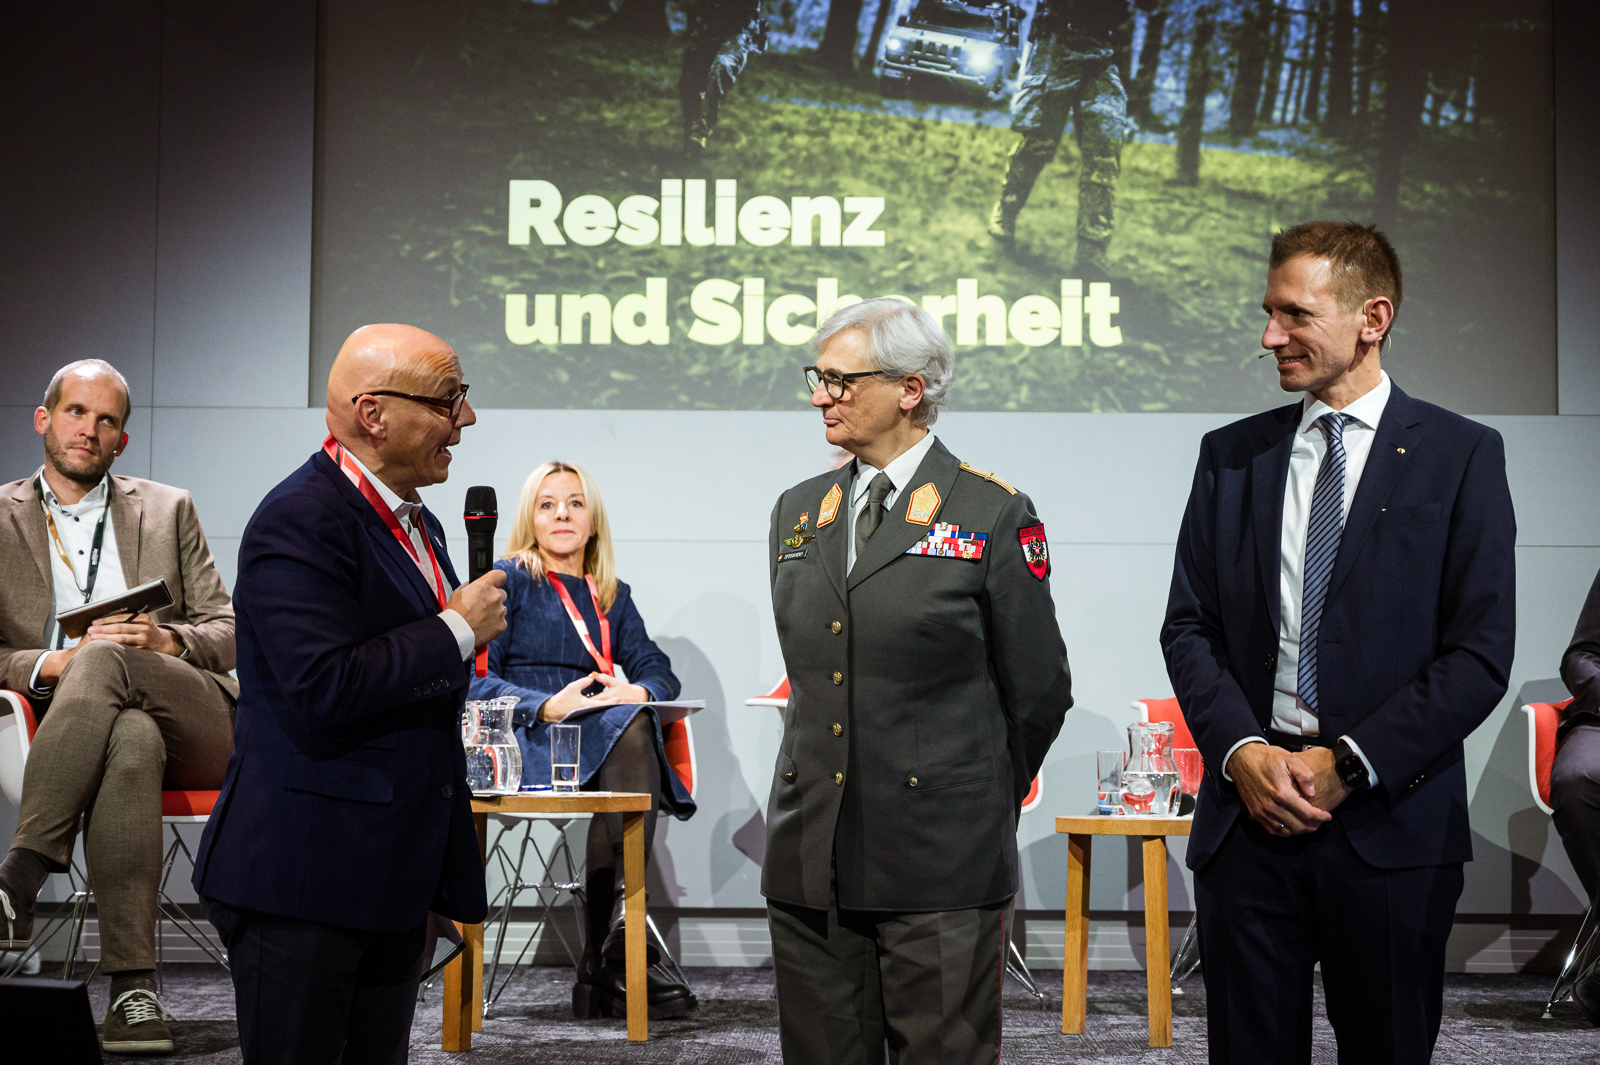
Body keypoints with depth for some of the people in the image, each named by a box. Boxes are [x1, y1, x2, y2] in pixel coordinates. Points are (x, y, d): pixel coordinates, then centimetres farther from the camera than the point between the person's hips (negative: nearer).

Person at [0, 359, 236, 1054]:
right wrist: (58, 661, -14)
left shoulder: (169, 510, 20)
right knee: (131, 740, -39)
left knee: (105, 660, -34)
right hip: (73, 723, -1)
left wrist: (167, 640, -8)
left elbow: (228, 632, 15)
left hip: (195, 724, 1)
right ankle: (133, 986, -46)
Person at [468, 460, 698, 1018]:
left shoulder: (613, 596, 23)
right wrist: (548, 705, -19)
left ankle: (603, 968, -31)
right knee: (629, 725, -33)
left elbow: (658, 671, 13)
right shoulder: (509, 579, 8)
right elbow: (472, 678, -3)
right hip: (526, 742, -4)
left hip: (603, 743, 4)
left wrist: (638, 692, -12)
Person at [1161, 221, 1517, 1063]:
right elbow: (1189, 627, 9)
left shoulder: (1460, 456, 0)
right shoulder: (1230, 455, 11)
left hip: (1391, 824, -2)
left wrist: (1348, 764, -12)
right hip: (1247, 812, 3)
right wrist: (1242, 751, -8)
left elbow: (1480, 653, -5)